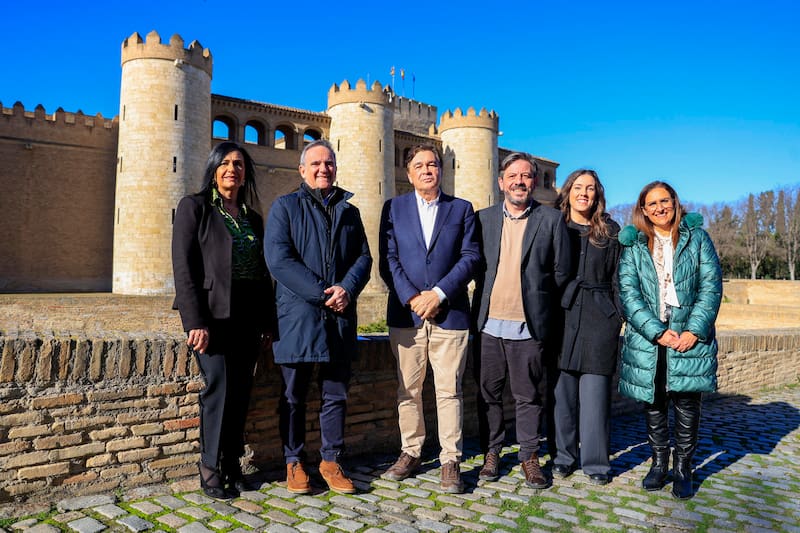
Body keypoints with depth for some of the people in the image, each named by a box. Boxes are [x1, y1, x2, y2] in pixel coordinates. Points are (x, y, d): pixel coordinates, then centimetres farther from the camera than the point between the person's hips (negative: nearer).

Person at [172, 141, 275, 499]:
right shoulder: (194, 207, 2)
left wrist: (267, 322, 10)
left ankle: (232, 464, 17)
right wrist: (195, 321, -16)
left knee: (241, 391, 5)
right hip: (211, 314, -5)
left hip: (247, 318, 5)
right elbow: (183, 267, -7)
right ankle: (210, 468, 5)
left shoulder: (253, 218, 17)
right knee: (219, 385, -10)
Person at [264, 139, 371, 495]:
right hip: (298, 315, -3)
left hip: (340, 317, 4)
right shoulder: (285, 207, 3)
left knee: (336, 394, 10)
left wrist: (347, 289, -11)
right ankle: (294, 462, 21)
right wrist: (322, 293, -16)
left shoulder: (349, 212, 16)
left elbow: (363, 258, 10)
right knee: (294, 396, 6)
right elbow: (279, 259, -9)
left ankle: (331, 461, 22)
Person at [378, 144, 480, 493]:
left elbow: (470, 257, 0)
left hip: (450, 313, -1)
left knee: (449, 390, 1)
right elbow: (388, 259, 2)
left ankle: (451, 461, 11)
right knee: (407, 389, 8)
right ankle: (411, 452, 22)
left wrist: (439, 293, -11)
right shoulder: (394, 208, 10)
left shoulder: (462, 209, 9)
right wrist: (412, 297, -10)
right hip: (405, 313, 1)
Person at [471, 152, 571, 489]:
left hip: (529, 325, -2)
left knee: (529, 396, 7)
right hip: (489, 323, 2)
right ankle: (492, 452, 25)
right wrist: (485, 299, 6)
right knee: (489, 393, 10)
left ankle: (529, 456, 22)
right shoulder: (483, 219, 8)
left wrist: (540, 305, 4)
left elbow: (561, 272, 3)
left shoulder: (551, 219, 2)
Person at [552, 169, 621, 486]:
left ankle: (595, 462, 12)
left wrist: (619, 318, 2)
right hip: (562, 315, 0)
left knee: (595, 392, 0)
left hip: (599, 319, 0)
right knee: (563, 390, 4)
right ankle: (564, 457, 18)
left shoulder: (609, 232, 9)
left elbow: (617, 279, 9)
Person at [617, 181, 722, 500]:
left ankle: (683, 468, 18)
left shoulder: (697, 238, 5)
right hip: (647, 340, 1)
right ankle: (659, 463, 24)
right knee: (653, 404, 8)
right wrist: (657, 332, -13)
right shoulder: (633, 245, 5)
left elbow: (711, 287, 0)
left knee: (687, 404, 3)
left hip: (691, 337, 0)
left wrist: (694, 331, -11)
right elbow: (628, 293, -3)